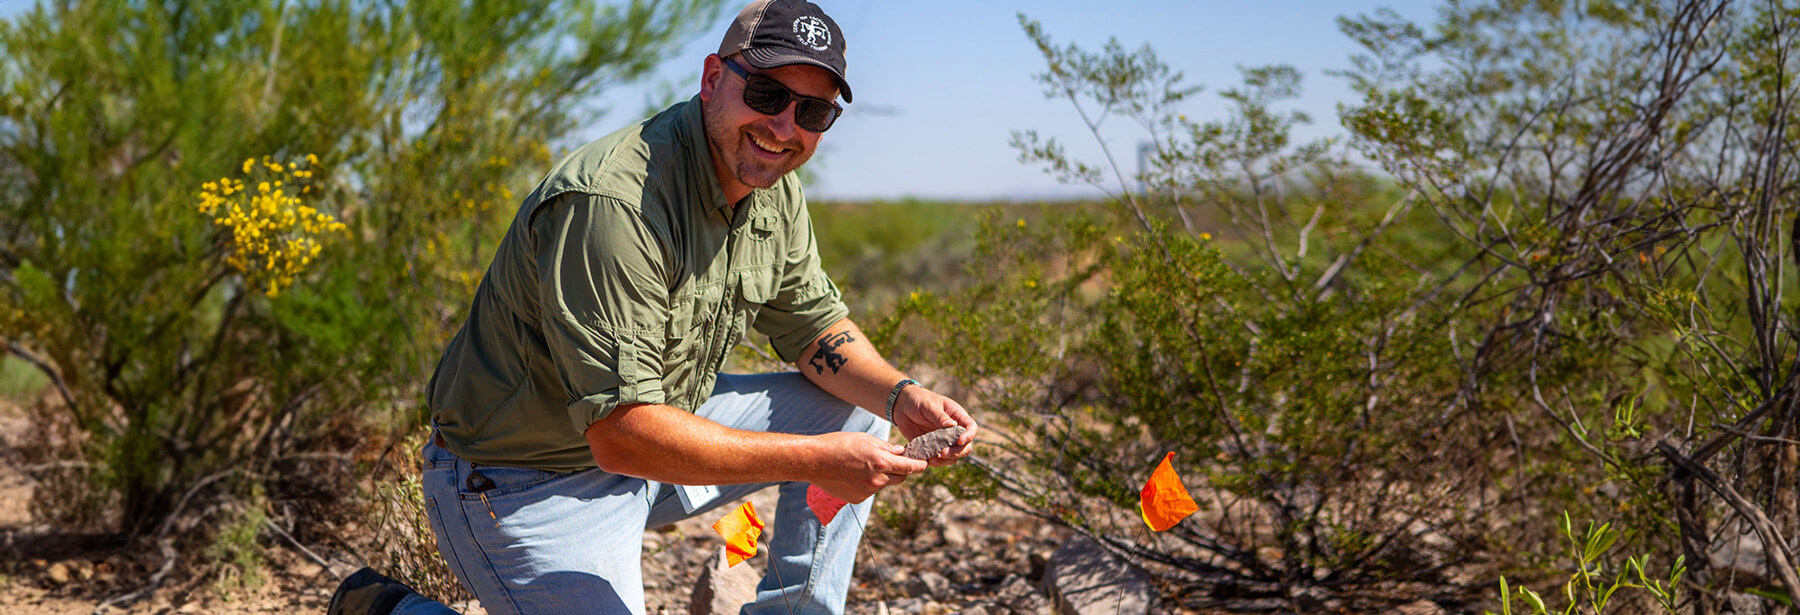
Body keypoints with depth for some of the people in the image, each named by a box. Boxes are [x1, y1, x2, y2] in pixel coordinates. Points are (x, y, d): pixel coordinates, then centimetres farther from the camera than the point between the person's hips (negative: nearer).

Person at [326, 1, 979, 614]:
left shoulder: (774, 193, -2)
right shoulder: (613, 202, -31)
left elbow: (816, 326, 10)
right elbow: (622, 433, -33)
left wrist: (902, 395, -12)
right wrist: (816, 461, -33)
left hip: (661, 421, 9)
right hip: (526, 484, -9)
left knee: (856, 410, 5)